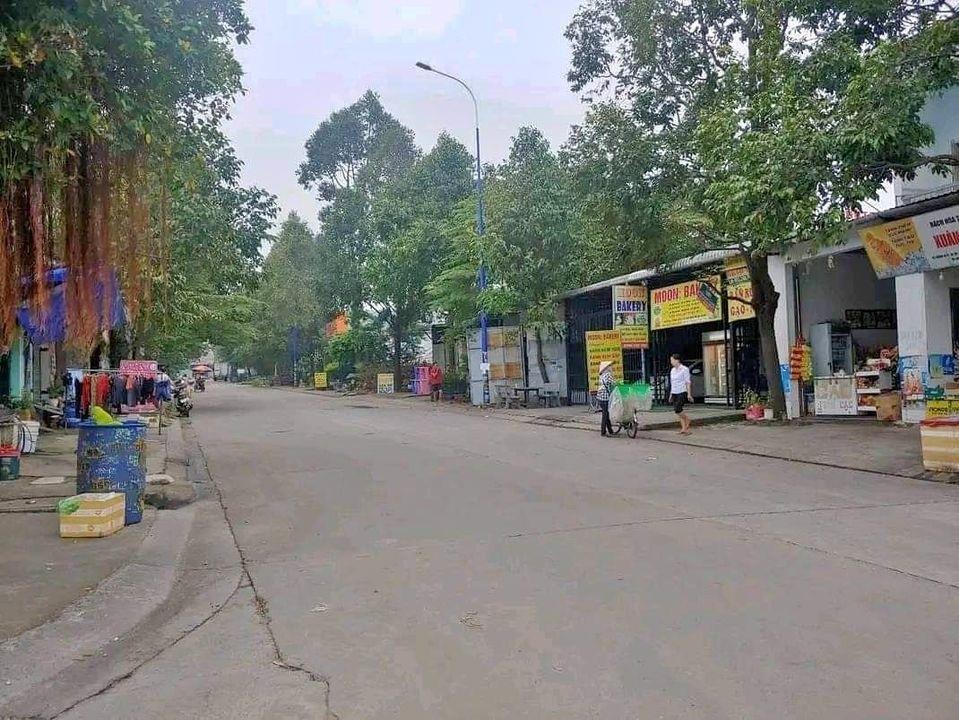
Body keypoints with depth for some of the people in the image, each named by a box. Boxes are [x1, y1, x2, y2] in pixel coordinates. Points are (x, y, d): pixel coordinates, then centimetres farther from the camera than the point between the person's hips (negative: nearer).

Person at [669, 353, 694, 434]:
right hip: (674, 393, 7)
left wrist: (689, 394, -13)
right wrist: (671, 395, 17)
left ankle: (687, 419, 7)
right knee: (679, 411, 4)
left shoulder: (684, 369, -7)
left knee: (678, 410, -17)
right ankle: (683, 428, 8)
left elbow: (688, 382, -9)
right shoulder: (672, 370, 13)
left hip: (682, 392, -7)